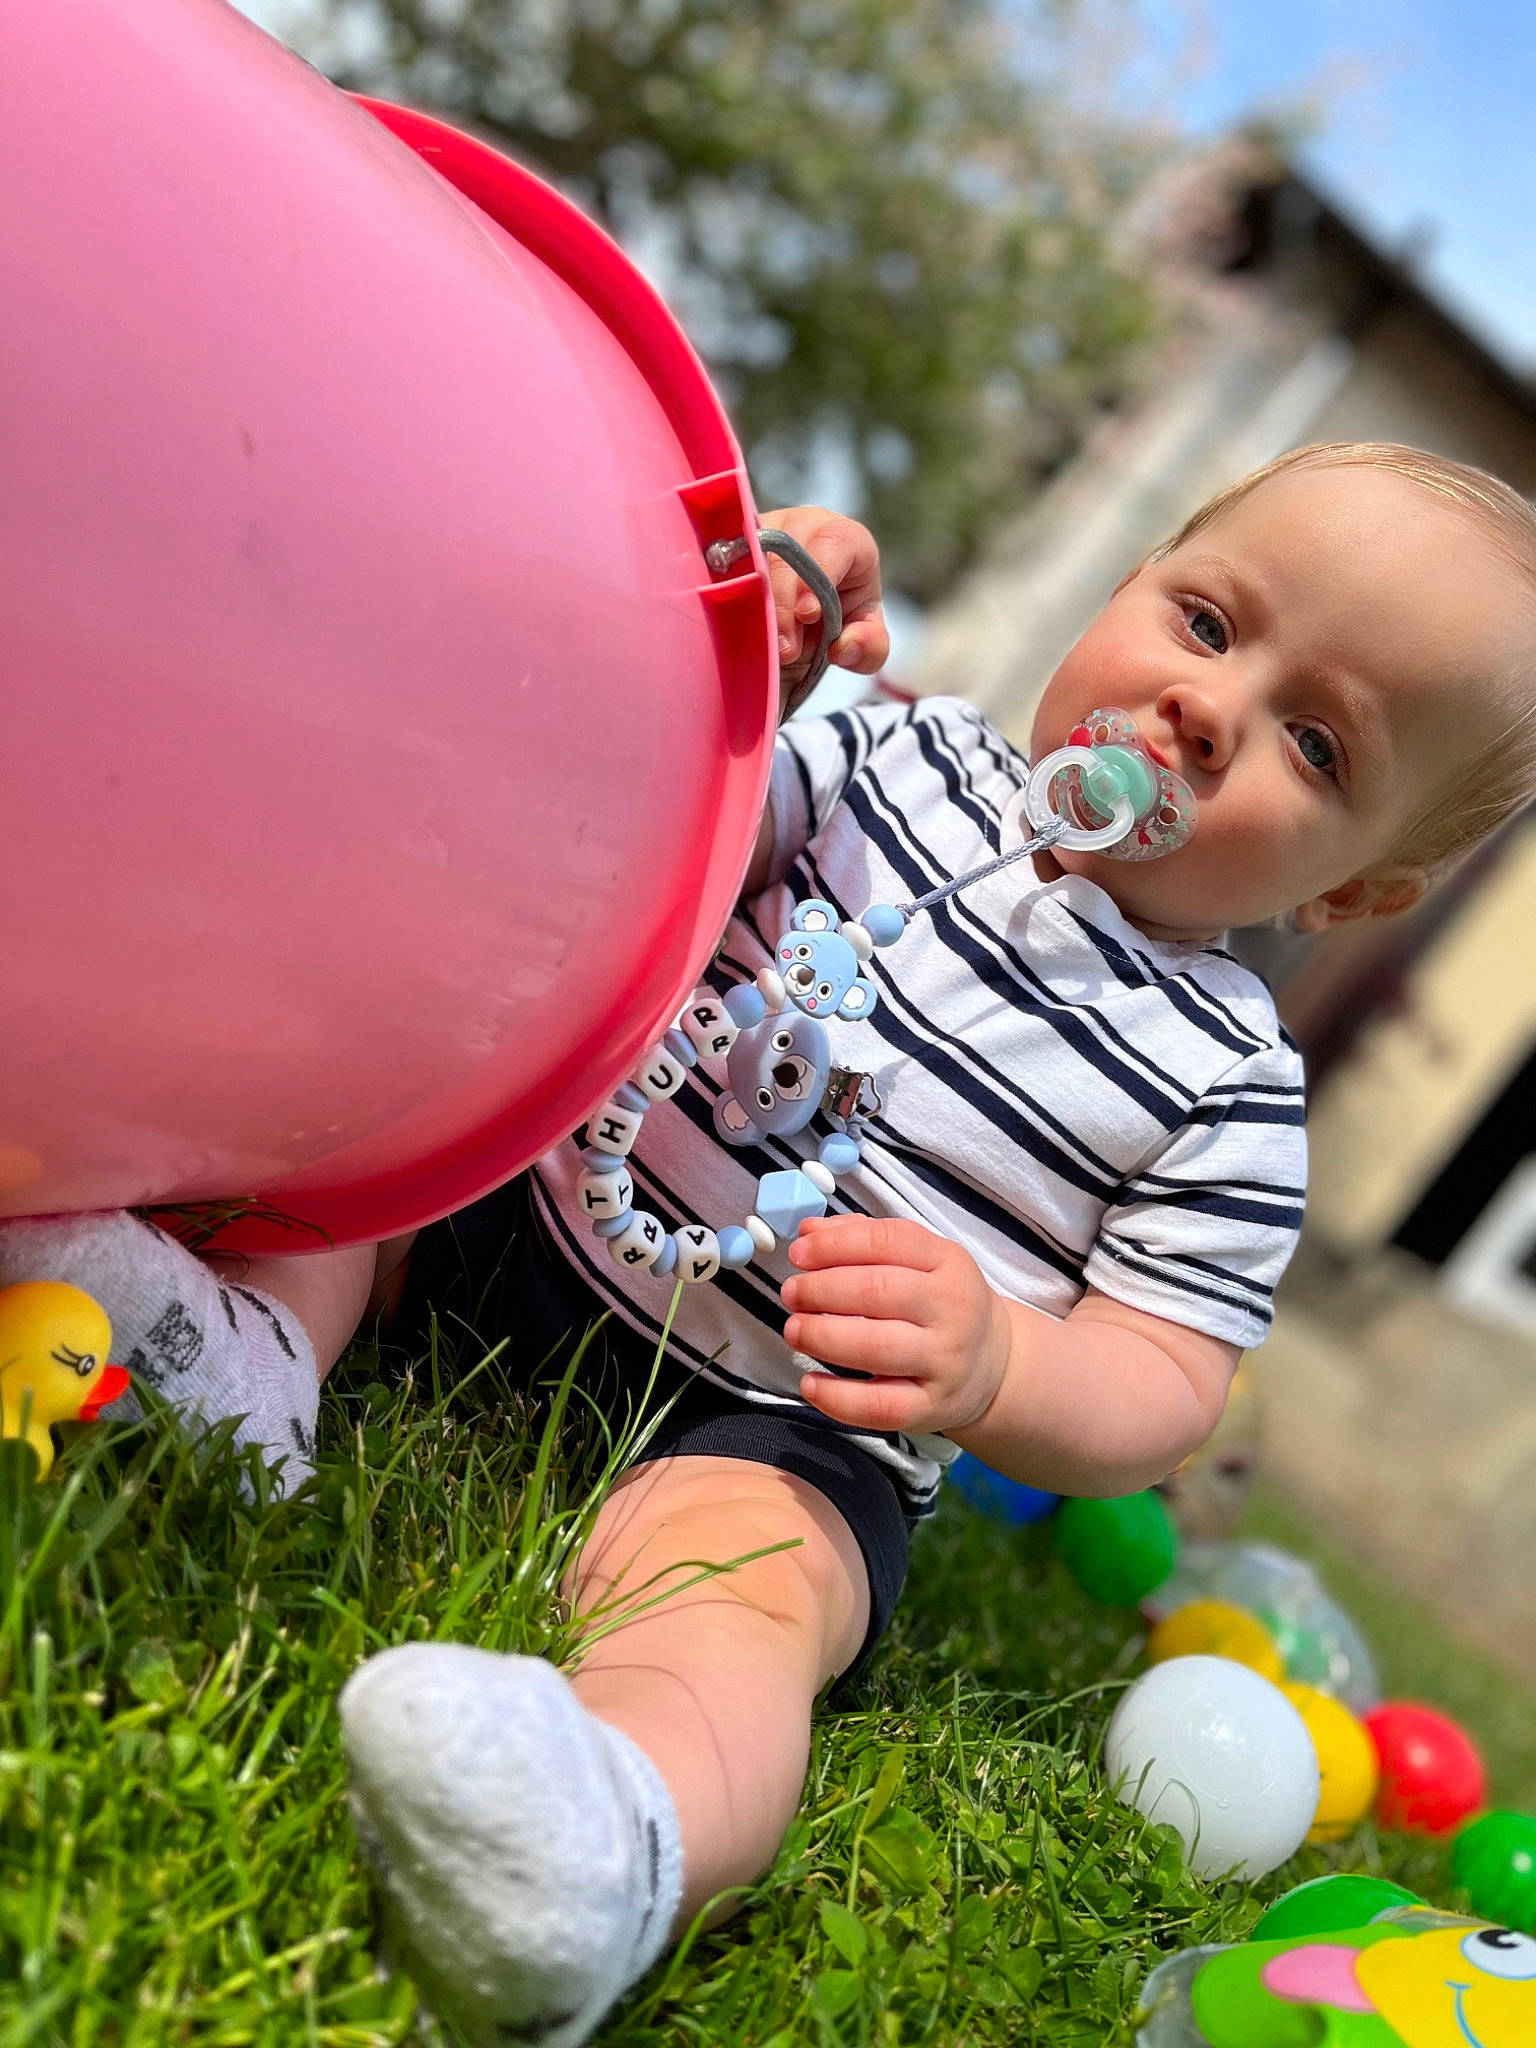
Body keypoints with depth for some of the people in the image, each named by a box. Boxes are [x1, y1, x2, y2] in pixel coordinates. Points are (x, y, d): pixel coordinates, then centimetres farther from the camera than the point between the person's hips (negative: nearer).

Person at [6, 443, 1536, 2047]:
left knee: (739, 1579, -34)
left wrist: (992, 1362, -30)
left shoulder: (1232, 1093, -5)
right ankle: (260, 1329, -31)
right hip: (538, 1198, 5)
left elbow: (1160, 1397, -8)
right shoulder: (914, 758, 2)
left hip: (781, 1429, -4)